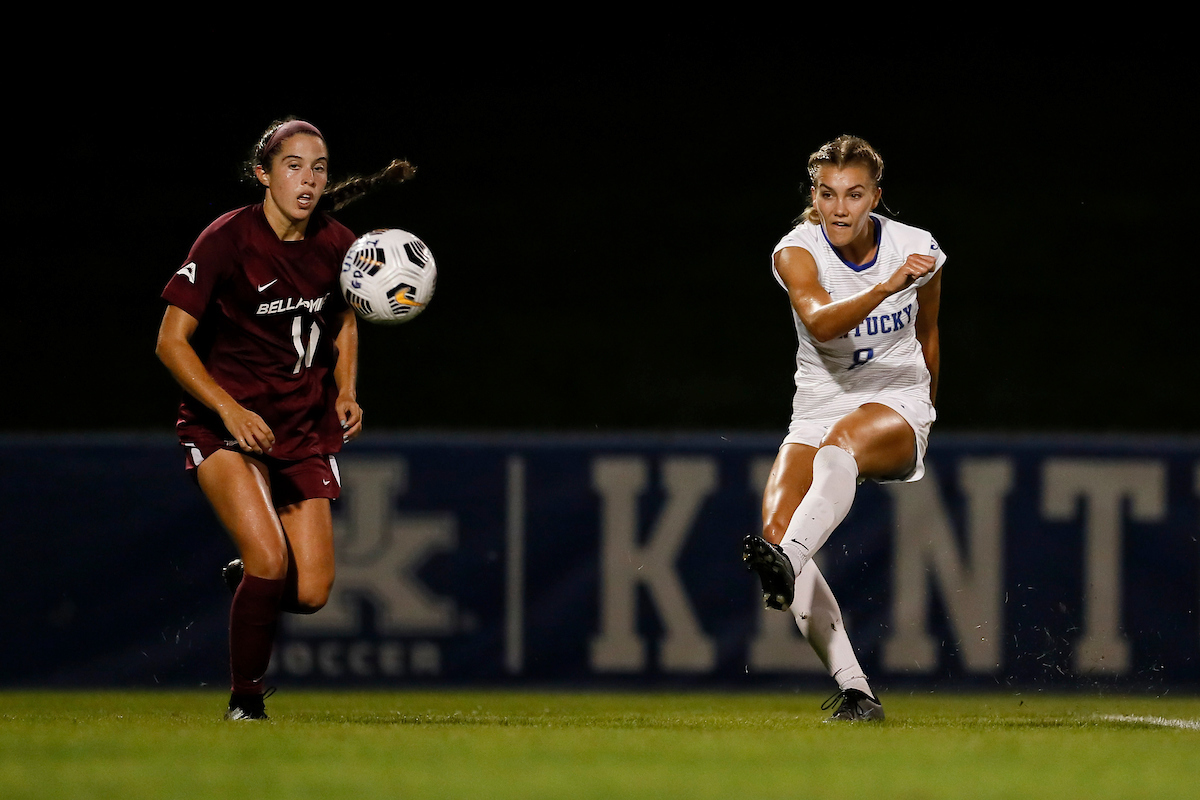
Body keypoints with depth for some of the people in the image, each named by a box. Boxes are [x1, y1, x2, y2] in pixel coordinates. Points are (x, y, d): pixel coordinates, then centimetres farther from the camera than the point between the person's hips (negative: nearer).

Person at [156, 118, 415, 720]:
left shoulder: (335, 243, 0)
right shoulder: (227, 239, -15)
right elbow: (172, 341, -13)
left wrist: (346, 393, 4)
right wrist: (231, 410, -24)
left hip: (305, 428, 5)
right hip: (224, 423, -5)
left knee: (311, 593, -5)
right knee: (270, 559, -25)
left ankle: (243, 579, 32)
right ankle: (245, 702, -4)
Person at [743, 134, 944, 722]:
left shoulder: (918, 250, -1)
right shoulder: (796, 251, -8)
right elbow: (820, 321, -29)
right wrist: (886, 286, -45)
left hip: (897, 408, -1)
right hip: (817, 408, 2)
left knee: (842, 440, -39)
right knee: (776, 526, -25)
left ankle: (787, 565, -64)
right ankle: (854, 692, -27)